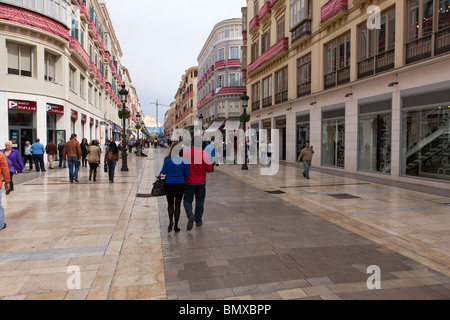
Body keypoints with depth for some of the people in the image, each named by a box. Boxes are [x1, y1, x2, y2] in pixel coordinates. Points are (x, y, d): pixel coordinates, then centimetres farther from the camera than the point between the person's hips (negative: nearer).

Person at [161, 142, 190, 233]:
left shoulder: (167, 160, -9)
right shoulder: (184, 161, -6)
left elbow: (163, 172, -5)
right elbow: (187, 174, 0)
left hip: (169, 184, -1)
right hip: (180, 184, 1)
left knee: (170, 204, 15)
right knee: (177, 205, 10)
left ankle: (171, 221, -7)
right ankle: (176, 226, 14)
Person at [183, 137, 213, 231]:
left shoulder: (186, 154, -9)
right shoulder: (205, 154, -8)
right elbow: (209, 169, -5)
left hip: (189, 182, -1)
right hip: (201, 182, 1)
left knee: (187, 200, 11)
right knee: (200, 201, 14)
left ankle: (190, 215, -14)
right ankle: (198, 221, 22)